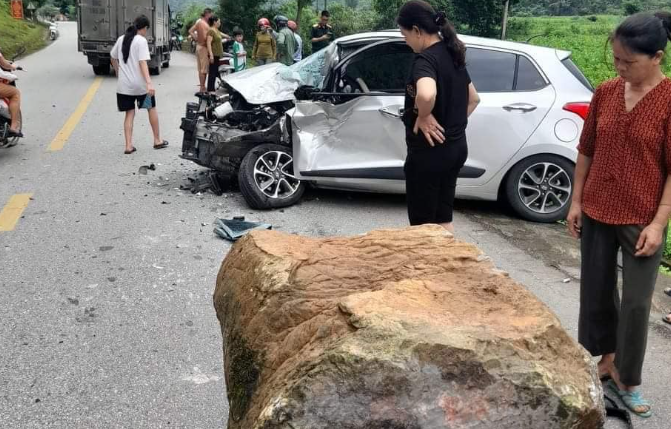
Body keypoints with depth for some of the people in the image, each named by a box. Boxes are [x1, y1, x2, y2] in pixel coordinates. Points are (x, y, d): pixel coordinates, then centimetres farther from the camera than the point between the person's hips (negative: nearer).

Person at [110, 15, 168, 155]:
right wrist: (149, 83, -26)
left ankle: (129, 146, 3)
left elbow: (113, 58, 20)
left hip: (124, 84, 5)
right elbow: (142, 63, -20)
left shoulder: (121, 39, 10)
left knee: (130, 114, 10)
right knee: (151, 108, 15)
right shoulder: (141, 40, -10)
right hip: (140, 84, -5)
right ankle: (157, 140, 22)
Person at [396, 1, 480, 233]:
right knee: (443, 218, 18)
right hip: (455, 147, 9)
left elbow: (426, 94, -42)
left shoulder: (425, 59, -19)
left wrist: (423, 116, -23)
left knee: (422, 225, 4)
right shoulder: (452, 55, 9)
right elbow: (473, 99, 22)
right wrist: (453, 123, 15)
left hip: (429, 151, -9)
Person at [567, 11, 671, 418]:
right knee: (596, 291, 14)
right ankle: (607, 358, 35)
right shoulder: (605, 93, 1)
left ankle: (628, 381, 20)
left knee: (636, 303, 3)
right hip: (597, 213, 5)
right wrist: (576, 201, 7)